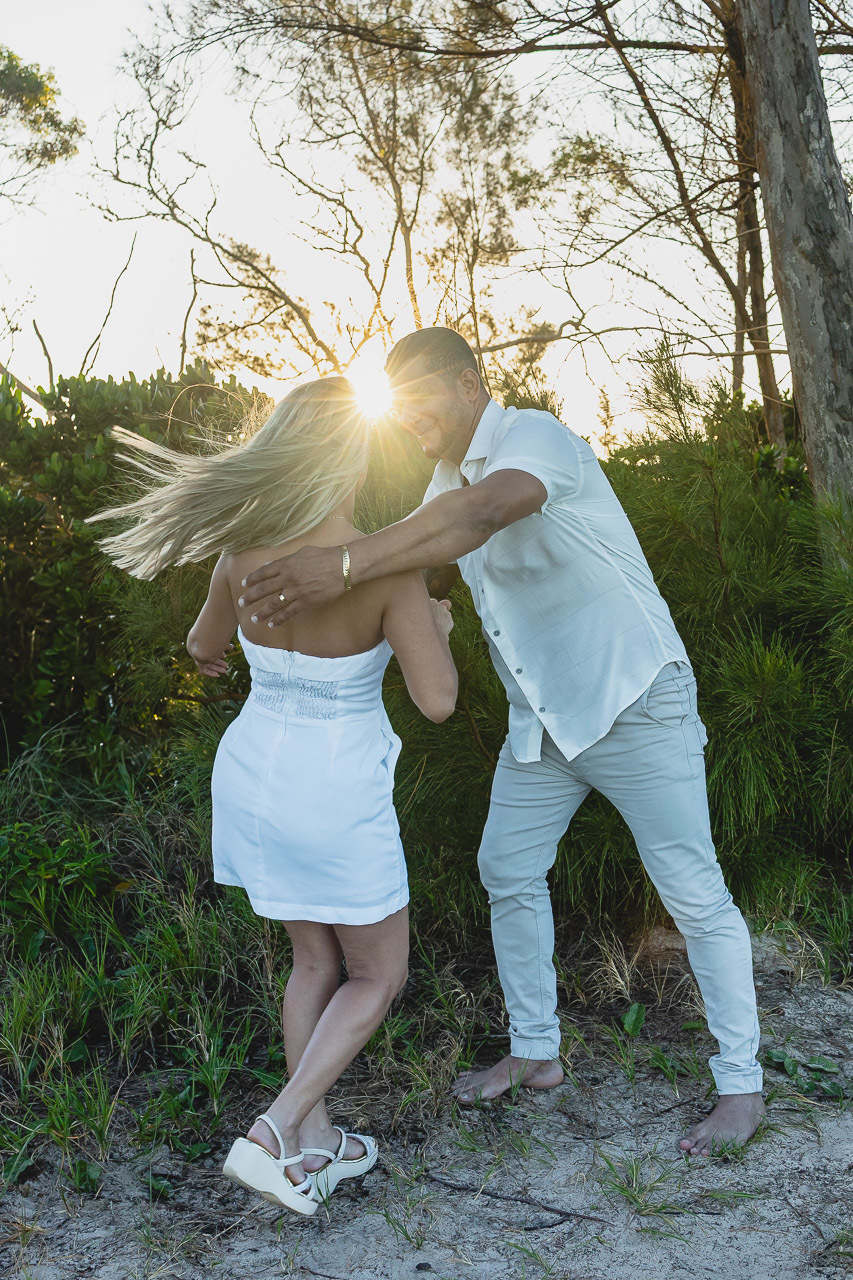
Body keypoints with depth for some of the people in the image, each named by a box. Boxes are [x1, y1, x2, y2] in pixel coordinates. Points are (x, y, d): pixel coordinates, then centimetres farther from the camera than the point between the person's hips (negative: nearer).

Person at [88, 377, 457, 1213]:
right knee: (378, 977, 17)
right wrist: (438, 626, -1)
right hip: (338, 795, -5)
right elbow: (437, 702, -22)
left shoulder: (245, 550, -9)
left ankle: (314, 1145, 31)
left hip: (252, 777, 6)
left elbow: (206, 645, 10)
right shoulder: (387, 565, -23)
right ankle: (273, 1135, 5)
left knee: (316, 961, 23)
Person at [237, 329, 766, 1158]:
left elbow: (482, 515, -41)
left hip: (632, 700, -8)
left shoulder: (535, 437, -20)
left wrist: (347, 564, -50)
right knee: (508, 872, 11)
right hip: (543, 716, 9)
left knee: (693, 892, -1)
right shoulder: (449, 480, 9)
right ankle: (536, 1052, 27)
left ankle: (741, 1087, 13)